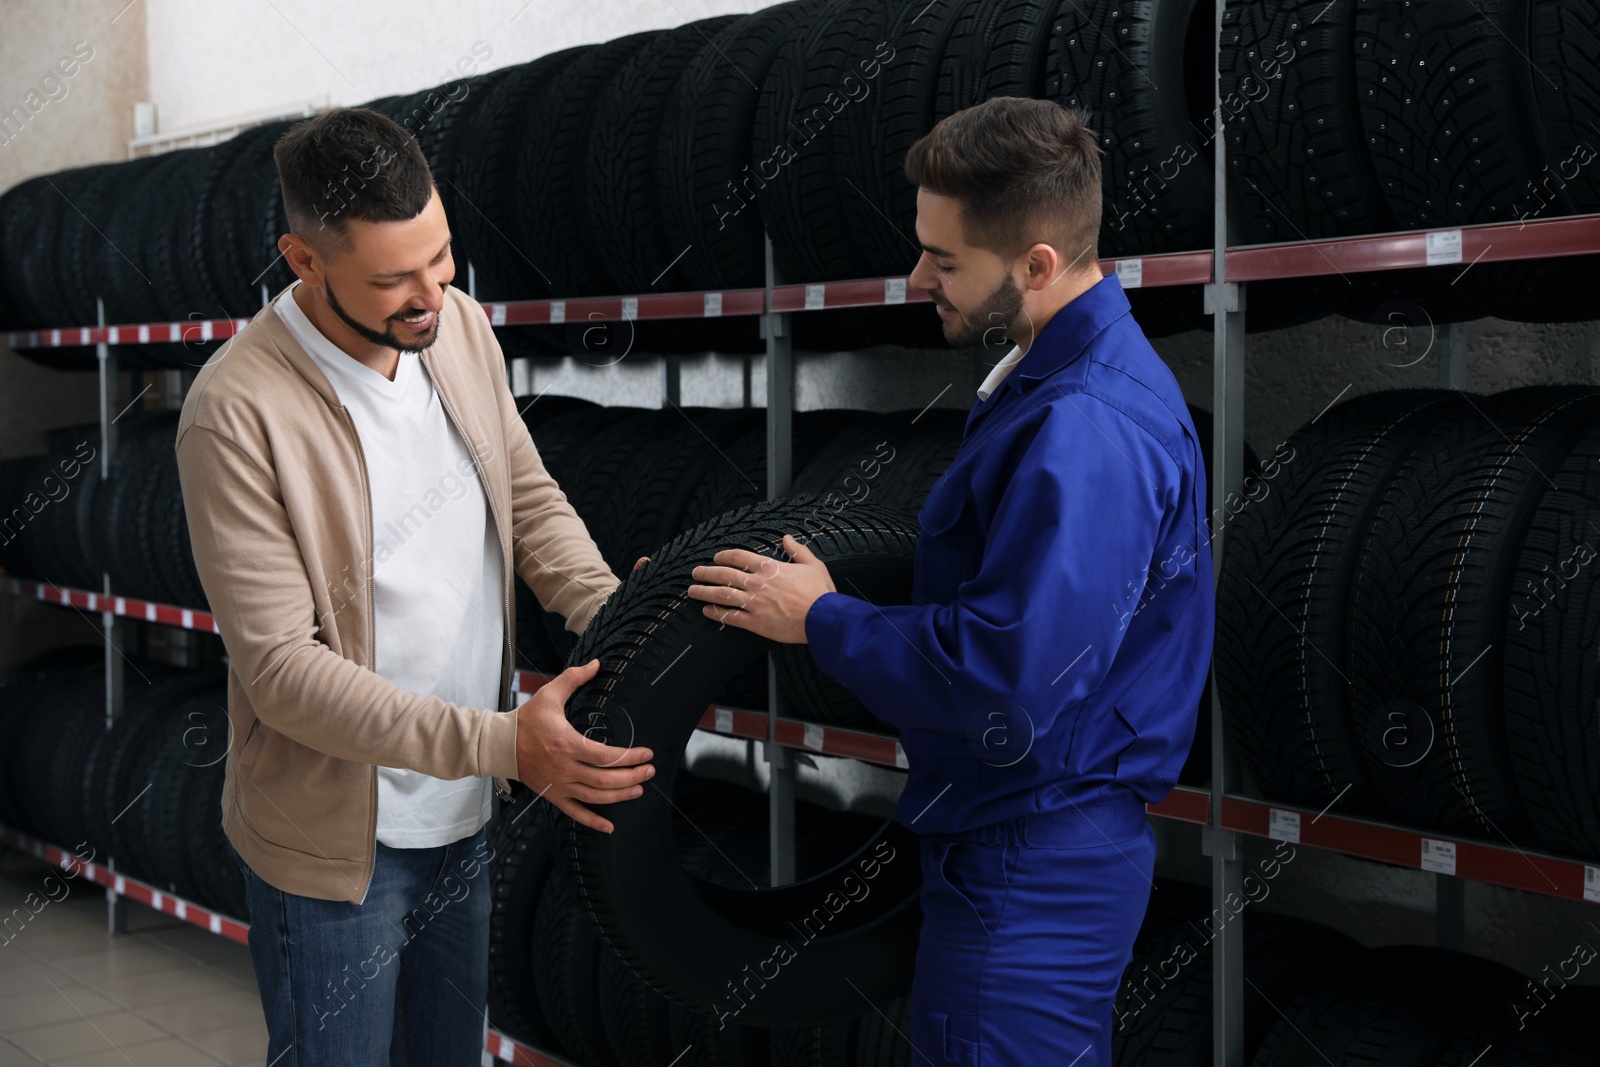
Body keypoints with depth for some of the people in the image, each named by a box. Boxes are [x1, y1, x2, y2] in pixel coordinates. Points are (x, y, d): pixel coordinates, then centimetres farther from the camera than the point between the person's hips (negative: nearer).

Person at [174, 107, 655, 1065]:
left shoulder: (459, 325, -4)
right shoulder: (238, 412, -24)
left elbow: (529, 493, 8)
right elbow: (283, 669, -24)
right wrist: (503, 743, -29)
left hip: (463, 812, 6)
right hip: (337, 841, -6)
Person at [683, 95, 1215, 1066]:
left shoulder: (1088, 431, -26)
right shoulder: (1073, 371, 9)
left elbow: (1008, 689, -30)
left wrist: (822, 620, -17)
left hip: (1031, 876, -10)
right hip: (1034, 847, 10)